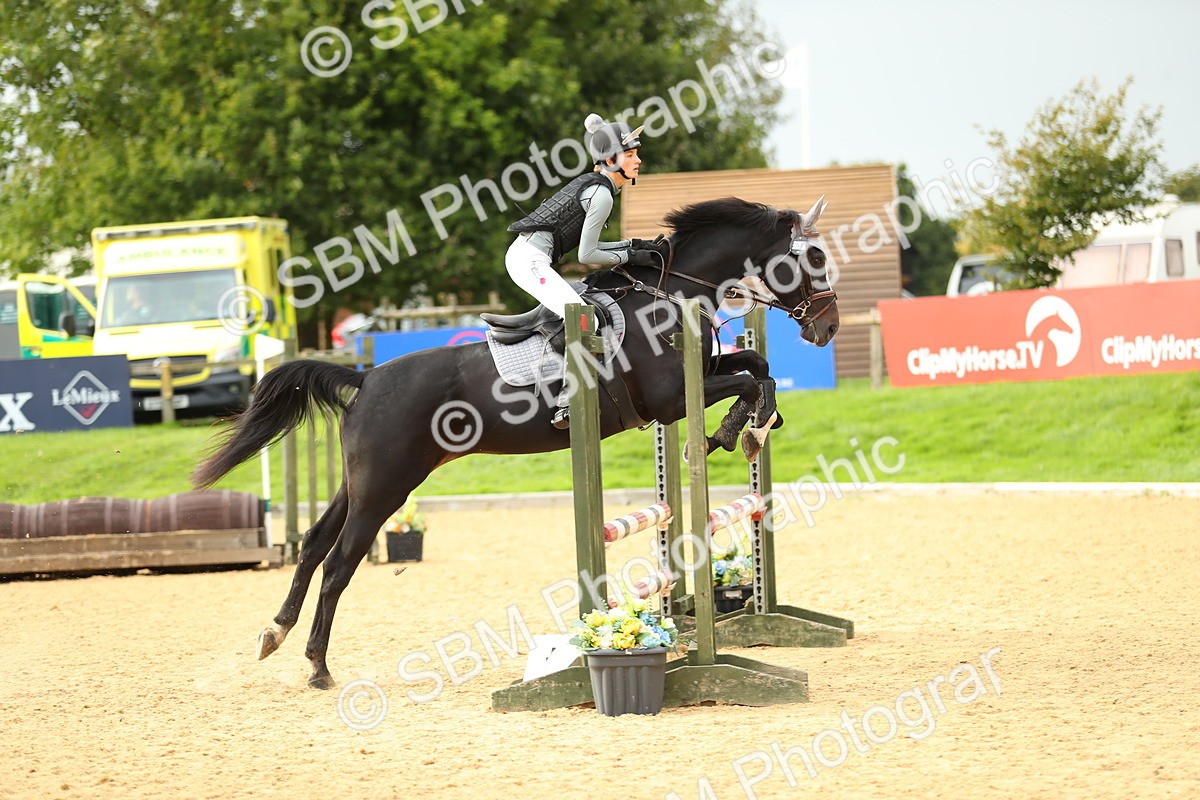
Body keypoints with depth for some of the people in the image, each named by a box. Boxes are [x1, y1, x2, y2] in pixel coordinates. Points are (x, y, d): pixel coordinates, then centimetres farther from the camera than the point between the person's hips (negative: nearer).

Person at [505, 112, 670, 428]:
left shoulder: (592, 184, 18)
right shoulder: (602, 194, -12)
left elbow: (585, 243, 22)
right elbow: (586, 256, -13)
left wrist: (634, 244, 15)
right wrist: (630, 257, -4)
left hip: (524, 254, 11)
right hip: (531, 259, -11)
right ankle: (567, 403, -30)